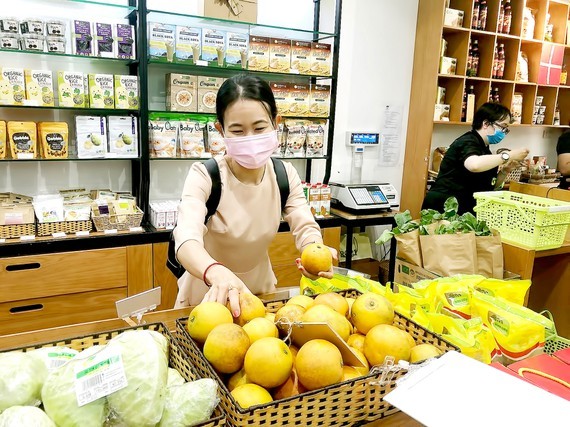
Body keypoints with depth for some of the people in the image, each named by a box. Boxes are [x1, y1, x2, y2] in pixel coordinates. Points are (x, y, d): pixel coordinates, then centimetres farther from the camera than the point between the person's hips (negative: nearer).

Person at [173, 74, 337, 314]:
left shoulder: (285, 175, -7)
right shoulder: (204, 176, -19)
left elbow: (305, 228, -13)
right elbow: (187, 239, -34)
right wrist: (217, 273, -55)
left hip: (260, 291, 2)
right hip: (208, 294, -2)